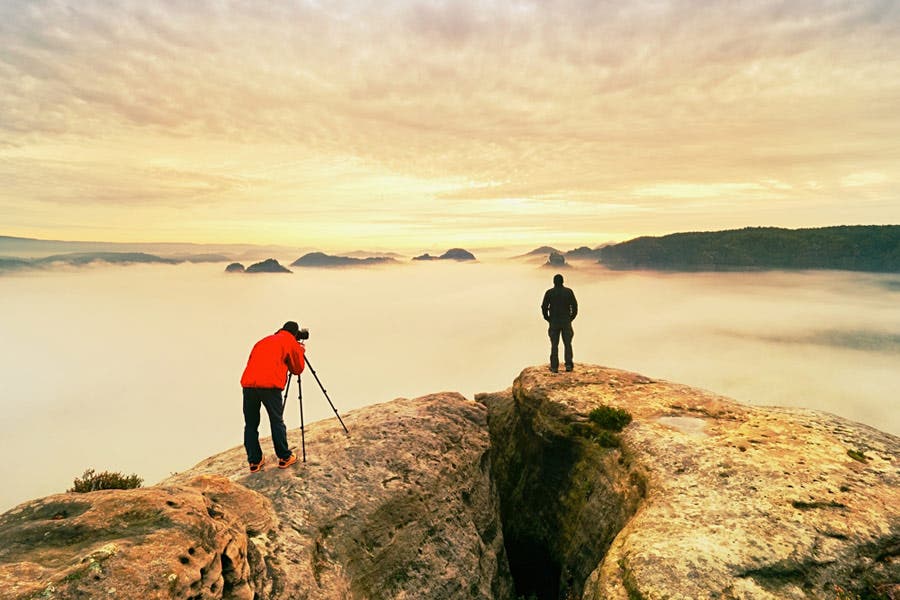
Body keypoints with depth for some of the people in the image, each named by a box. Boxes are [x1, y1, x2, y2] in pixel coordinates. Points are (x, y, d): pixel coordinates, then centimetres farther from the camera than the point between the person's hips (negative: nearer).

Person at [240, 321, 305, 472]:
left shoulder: (264, 340, 29)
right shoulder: (291, 342, 13)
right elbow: (297, 369, 17)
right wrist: (300, 352, 33)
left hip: (248, 383, 5)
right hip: (269, 385, -5)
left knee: (250, 424, 13)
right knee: (277, 422, 8)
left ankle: (254, 461, 19)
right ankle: (285, 458, 18)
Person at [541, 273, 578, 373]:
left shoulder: (549, 292, -5)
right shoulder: (569, 291, -3)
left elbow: (544, 308, -6)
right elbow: (575, 306, -4)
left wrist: (548, 319, 8)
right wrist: (571, 318, 8)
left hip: (554, 322, 0)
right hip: (566, 322, 0)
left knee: (554, 345, 7)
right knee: (567, 344, 12)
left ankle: (554, 367, 4)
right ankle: (568, 364, 2)